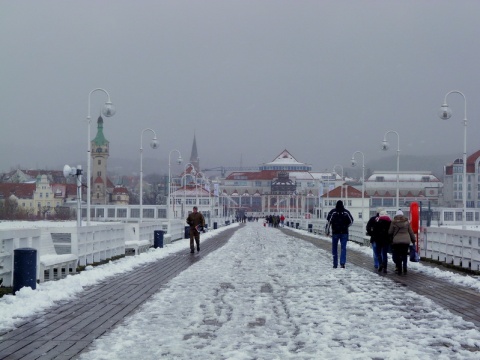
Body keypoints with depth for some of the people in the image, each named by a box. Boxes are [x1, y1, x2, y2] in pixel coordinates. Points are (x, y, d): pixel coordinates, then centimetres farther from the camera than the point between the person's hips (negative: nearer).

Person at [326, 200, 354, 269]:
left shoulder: (333, 212, -5)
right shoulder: (346, 212, 0)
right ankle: (342, 262, -15)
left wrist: (328, 230, -1)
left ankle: (335, 264, 12)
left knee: (334, 248, 10)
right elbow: (351, 221, 6)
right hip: (344, 232, 1)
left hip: (335, 232, -1)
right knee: (343, 248, 1)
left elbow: (328, 221, -10)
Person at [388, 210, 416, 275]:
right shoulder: (406, 222, 4)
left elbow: (390, 232, 2)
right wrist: (413, 240, 19)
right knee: (404, 255, 14)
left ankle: (399, 270, 5)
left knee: (397, 255, 6)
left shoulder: (394, 222, -2)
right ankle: (404, 267, 5)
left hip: (396, 241, -2)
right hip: (406, 241, 2)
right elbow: (411, 232, 9)